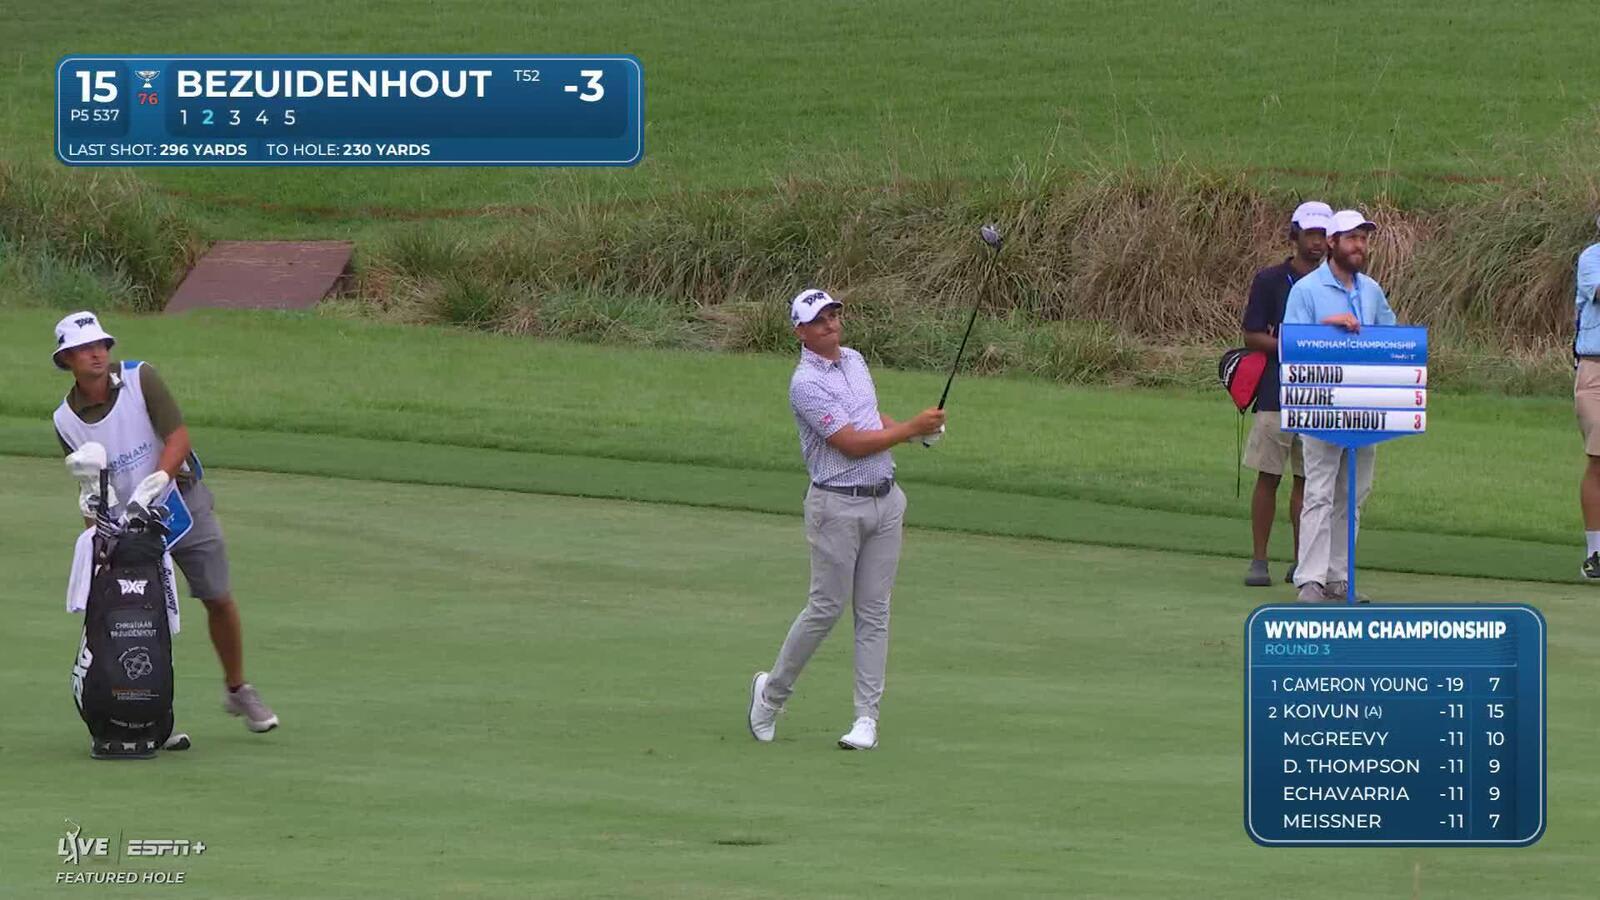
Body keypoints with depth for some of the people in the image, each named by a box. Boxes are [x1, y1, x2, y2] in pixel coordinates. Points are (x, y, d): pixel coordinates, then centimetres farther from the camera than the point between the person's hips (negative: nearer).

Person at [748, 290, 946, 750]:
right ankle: (772, 692, 17)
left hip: (884, 500, 7)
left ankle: (867, 717, 3)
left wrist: (917, 429, 9)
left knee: (874, 611, 3)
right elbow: (850, 443, -19)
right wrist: (911, 429, -14)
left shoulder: (855, 360, 12)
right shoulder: (806, 383, -14)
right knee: (827, 607, -3)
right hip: (838, 505, -7)